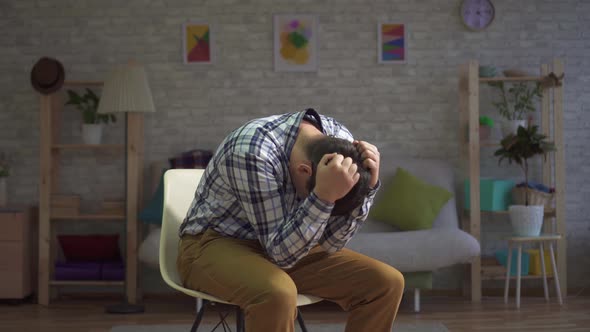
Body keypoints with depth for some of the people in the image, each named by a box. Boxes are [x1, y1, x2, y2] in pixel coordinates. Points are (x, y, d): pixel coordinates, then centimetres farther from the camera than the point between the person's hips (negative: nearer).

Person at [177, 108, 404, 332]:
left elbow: (332, 242, -12)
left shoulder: (339, 140, -13)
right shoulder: (253, 151, -32)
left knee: (386, 283, -11)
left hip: (285, 244, 6)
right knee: (278, 294, -39)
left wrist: (368, 186, -25)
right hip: (216, 244, -6)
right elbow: (280, 251, -30)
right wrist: (324, 195, -43)